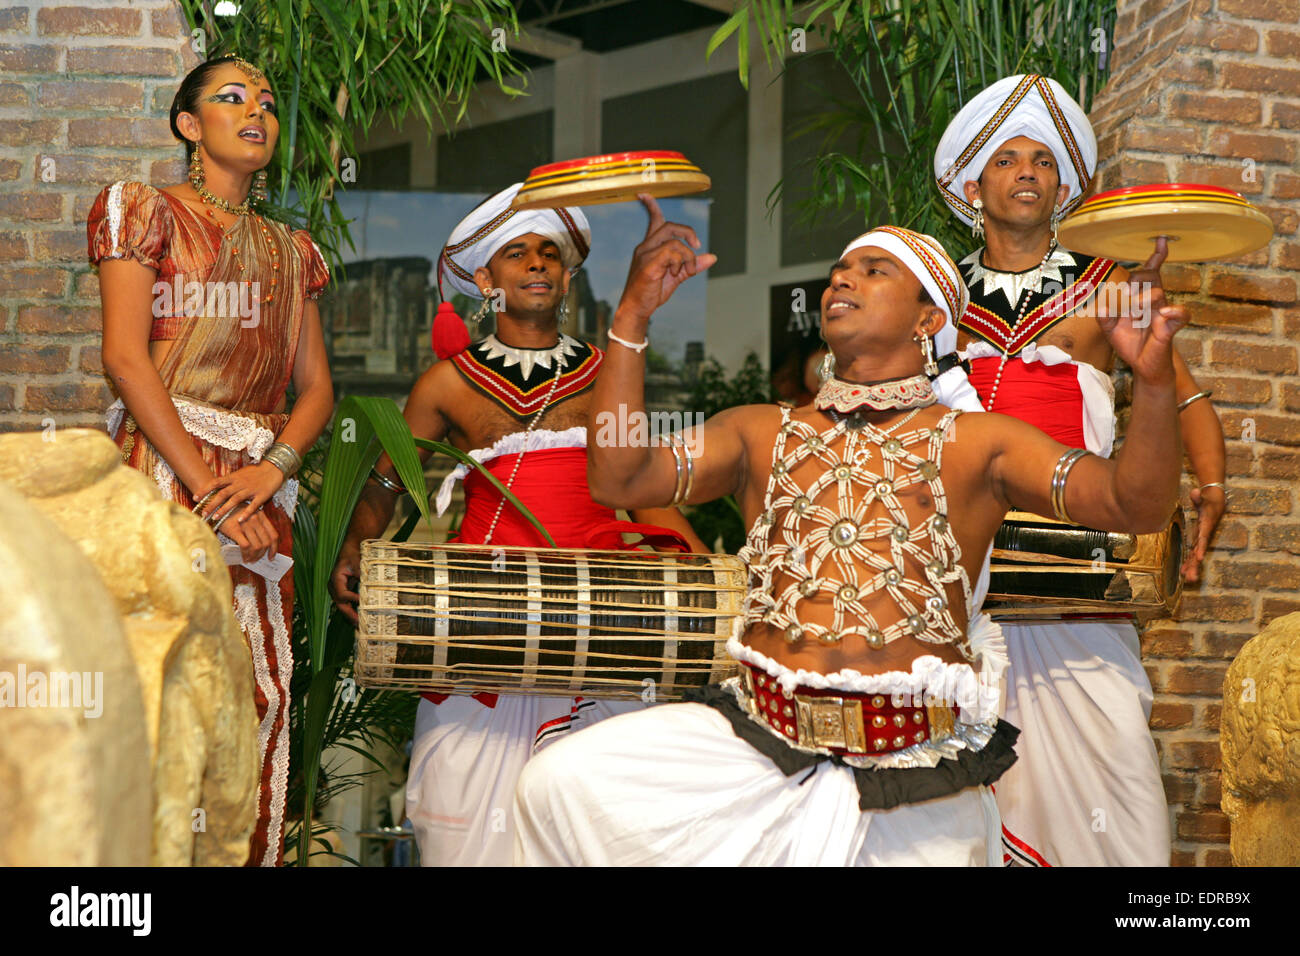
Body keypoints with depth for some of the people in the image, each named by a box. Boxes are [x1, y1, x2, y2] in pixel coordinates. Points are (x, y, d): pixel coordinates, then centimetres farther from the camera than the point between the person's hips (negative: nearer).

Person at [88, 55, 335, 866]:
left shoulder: (291, 251, 20)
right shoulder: (146, 211, 5)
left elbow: (317, 387, 14)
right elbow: (126, 356, -7)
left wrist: (275, 466, -9)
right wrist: (209, 490, -15)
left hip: (261, 488, 5)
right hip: (164, 470, -5)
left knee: (265, 693, 1)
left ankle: (256, 853, 9)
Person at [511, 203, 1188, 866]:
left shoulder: (977, 443, 8)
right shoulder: (763, 433, 15)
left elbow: (1131, 505, -2)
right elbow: (619, 481, 2)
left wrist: (1153, 380, -21)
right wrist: (634, 314, -4)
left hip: (915, 780, -1)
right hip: (759, 744, 2)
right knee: (561, 783, -15)